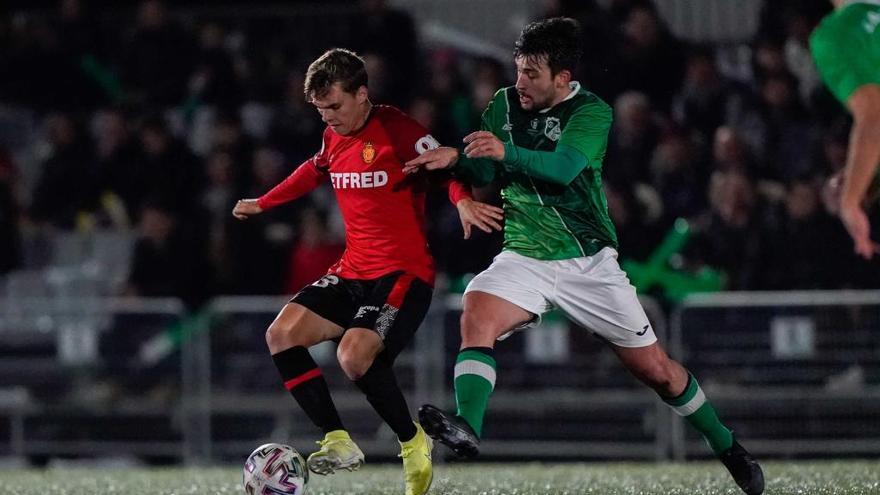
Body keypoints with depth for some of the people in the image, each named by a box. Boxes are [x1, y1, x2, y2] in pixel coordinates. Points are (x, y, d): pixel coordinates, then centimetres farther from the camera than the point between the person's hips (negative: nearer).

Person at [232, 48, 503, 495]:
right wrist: (263, 203, 41)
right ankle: (338, 443, -4)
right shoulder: (334, 138, 11)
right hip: (352, 272, 8)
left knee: (354, 355, -27)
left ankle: (414, 444, -4)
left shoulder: (395, 129, -11)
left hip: (404, 273, -8)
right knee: (281, 335, -8)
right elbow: (314, 171, 32)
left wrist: (463, 201, -37)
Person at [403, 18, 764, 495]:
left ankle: (726, 447, 22)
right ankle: (466, 428, -41)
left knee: (655, 368, 3)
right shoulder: (505, 104, 2)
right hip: (525, 257, 2)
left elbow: (563, 167, -29)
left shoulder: (591, 112, -12)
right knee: (476, 316, -30)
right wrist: (455, 158, -20)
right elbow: (485, 172, 1)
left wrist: (506, 152, -44)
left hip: (588, 259, -2)